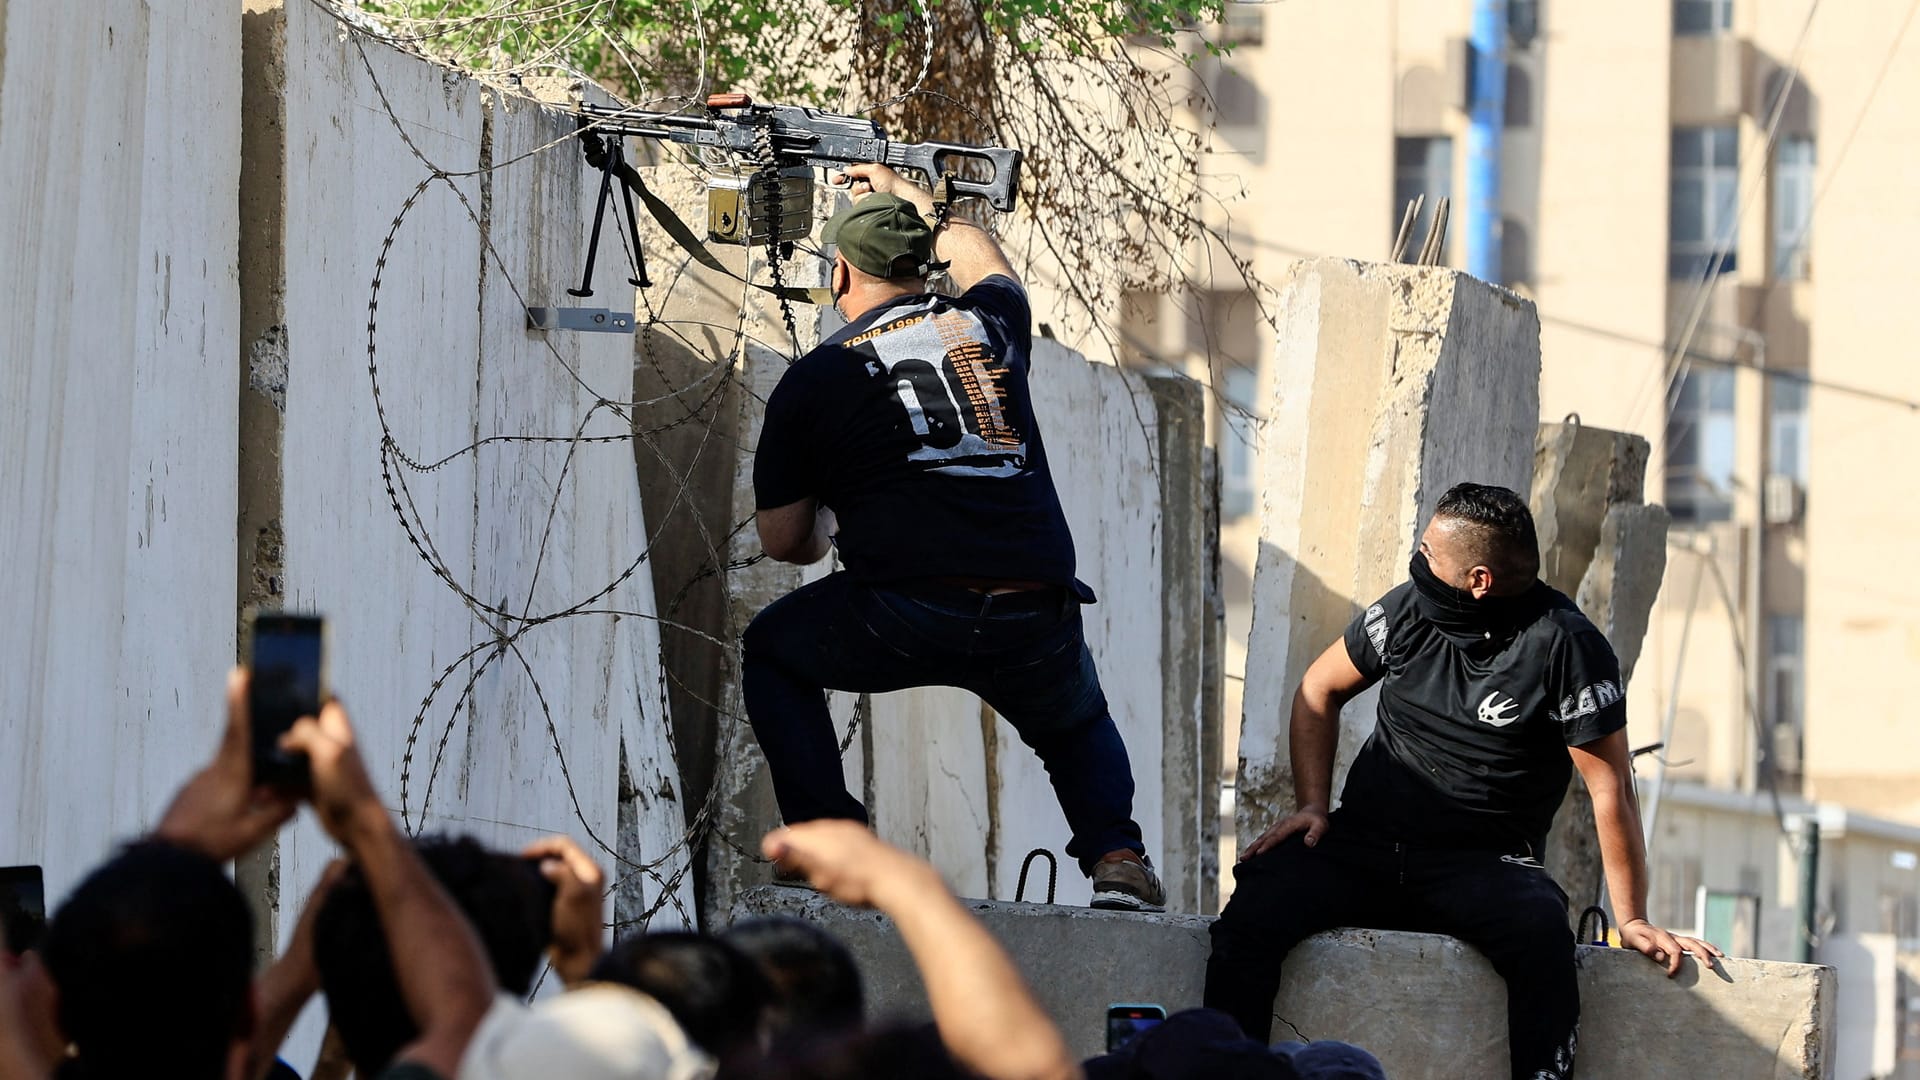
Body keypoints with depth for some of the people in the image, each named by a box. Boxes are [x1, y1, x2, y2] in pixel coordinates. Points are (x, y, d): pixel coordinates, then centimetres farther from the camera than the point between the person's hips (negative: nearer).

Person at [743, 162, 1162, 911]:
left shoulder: (814, 379, 9)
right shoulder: (990, 323, 17)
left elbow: (783, 541, 16)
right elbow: (984, 263, 45)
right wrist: (915, 204, 60)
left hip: (900, 622, -3)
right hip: (1037, 622, 3)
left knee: (771, 653, 27)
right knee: (1079, 726, 35)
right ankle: (1117, 857, 7)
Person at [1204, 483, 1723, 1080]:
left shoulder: (1564, 646, -10)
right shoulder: (1410, 610, 2)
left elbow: (1610, 787, -6)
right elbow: (1319, 691, 19)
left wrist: (1631, 920, -7)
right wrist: (1314, 806, 7)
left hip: (1483, 864, -3)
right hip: (1361, 845, 3)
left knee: (1542, 932, -37)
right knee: (1253, 913, -25)